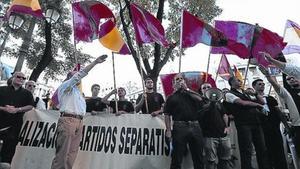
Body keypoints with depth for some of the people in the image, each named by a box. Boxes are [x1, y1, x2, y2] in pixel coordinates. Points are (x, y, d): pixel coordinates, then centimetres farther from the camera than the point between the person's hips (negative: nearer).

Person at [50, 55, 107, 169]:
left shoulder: (78, 92, 30)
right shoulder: (65, 86, 9)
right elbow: (81, 74, -3)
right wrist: (95, 62, -5)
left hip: (79, 122, 7)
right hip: (68, 120, -7)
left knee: (72, 155, 1)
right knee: (62, 154, -12)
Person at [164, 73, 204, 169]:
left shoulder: (191, 94, 19)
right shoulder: (171, 97, 12)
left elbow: (200, 99, -3)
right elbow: (167, 115, 4)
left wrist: (187, 90, -1)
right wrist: (168, 130, -7)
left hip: (195, 126, 3)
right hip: (179, 127, -2)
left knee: (198, 157, 9)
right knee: (176, 158, 0)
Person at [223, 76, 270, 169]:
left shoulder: (246, 93, 21)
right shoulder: (229, 94, -1)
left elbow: (262, 102, 20)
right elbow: (243, 103, -14)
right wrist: (258, 104, -3)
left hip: (256, 122, 7)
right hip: (243, 124, -6)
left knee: (262, 148, 10)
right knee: (246, 150, -5)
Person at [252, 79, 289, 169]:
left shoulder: (270, 98, 17)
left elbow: (279, 112, 13)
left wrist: (286, 124, 7)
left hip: (275, 127, 3)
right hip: (262, 128, -3)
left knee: (279, 149, 3)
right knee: (268, 150, 2)